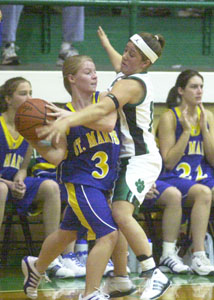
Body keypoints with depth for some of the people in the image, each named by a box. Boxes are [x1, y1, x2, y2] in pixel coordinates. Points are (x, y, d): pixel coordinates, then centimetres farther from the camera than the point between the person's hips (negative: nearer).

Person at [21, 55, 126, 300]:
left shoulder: (104, 99, 1)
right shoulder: (63, 114, -6)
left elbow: (108, 123, -20)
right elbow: (57, 156, -7)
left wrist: (72, 117, -25)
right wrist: (34, 142, -21)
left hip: (104, 180, 4)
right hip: (80, 180, -4)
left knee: (68, 233, 20)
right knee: (109, 234, -16)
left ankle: (36, 267, 46)